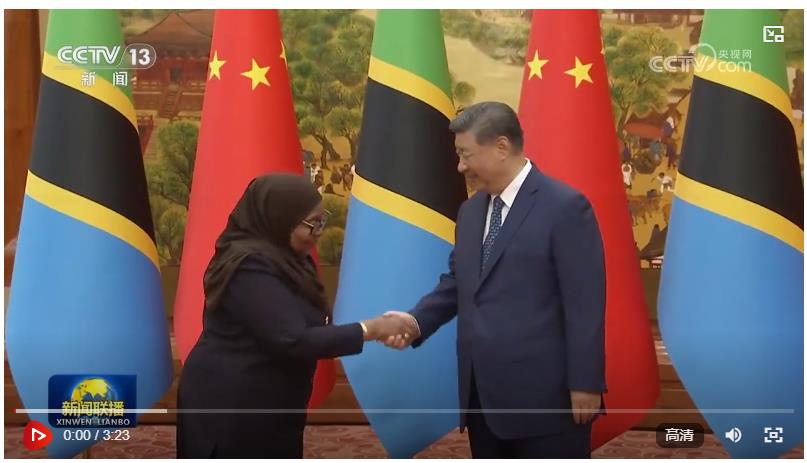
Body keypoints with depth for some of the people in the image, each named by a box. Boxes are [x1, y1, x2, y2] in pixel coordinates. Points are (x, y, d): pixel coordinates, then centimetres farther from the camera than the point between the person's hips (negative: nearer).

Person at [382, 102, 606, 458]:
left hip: (543, 395, -7)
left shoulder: (565, 207, -11)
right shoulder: (471, 211, 13)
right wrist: (416, 320, 1)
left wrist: (584, 384, -14)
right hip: (483, 396, 8)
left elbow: (585, 302, -13)